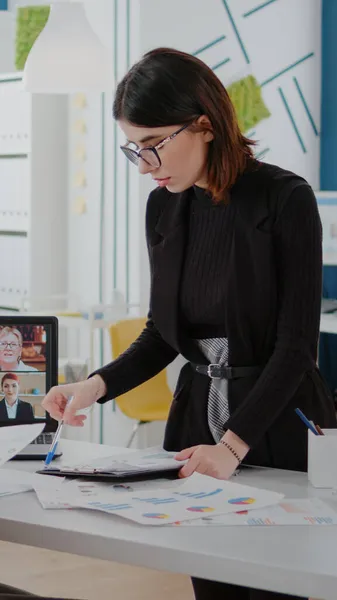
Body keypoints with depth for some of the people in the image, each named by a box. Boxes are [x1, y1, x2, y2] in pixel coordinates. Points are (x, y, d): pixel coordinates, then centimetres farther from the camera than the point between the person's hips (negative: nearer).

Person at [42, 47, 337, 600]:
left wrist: (234, 445, -21)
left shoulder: (285, 199, -15)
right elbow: (163, 333, 10)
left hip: (276, 424, -5)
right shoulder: (163, 208, 3)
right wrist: (98, 385, -7)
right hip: (197, 411, 5)